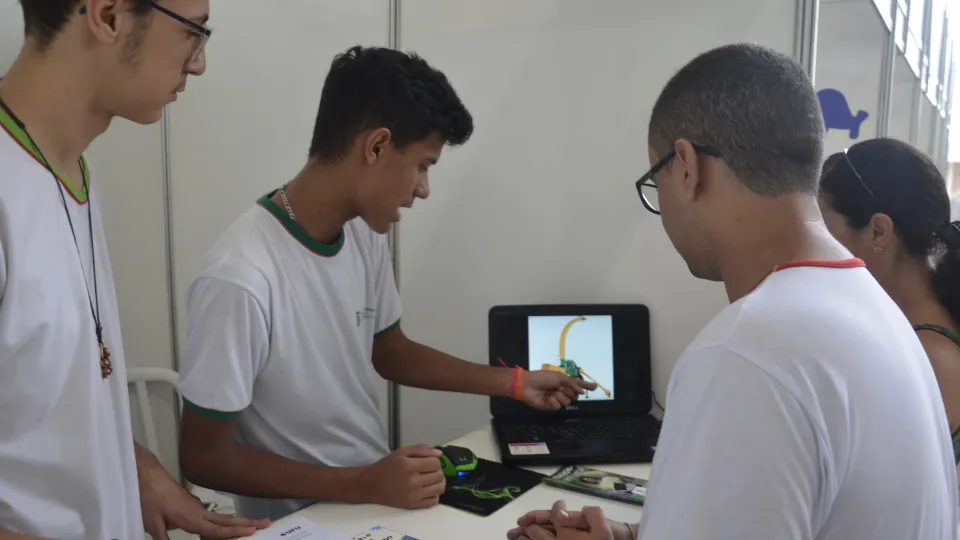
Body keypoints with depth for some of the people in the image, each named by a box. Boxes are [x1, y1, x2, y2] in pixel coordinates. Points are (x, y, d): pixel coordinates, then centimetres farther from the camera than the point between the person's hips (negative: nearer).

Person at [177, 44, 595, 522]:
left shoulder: (365, 236, -3)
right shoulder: (240, 280, -25)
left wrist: (514, 383, 8)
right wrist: (365, 484, -22)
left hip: (380, 494, 6)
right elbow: (204, 457, -17)